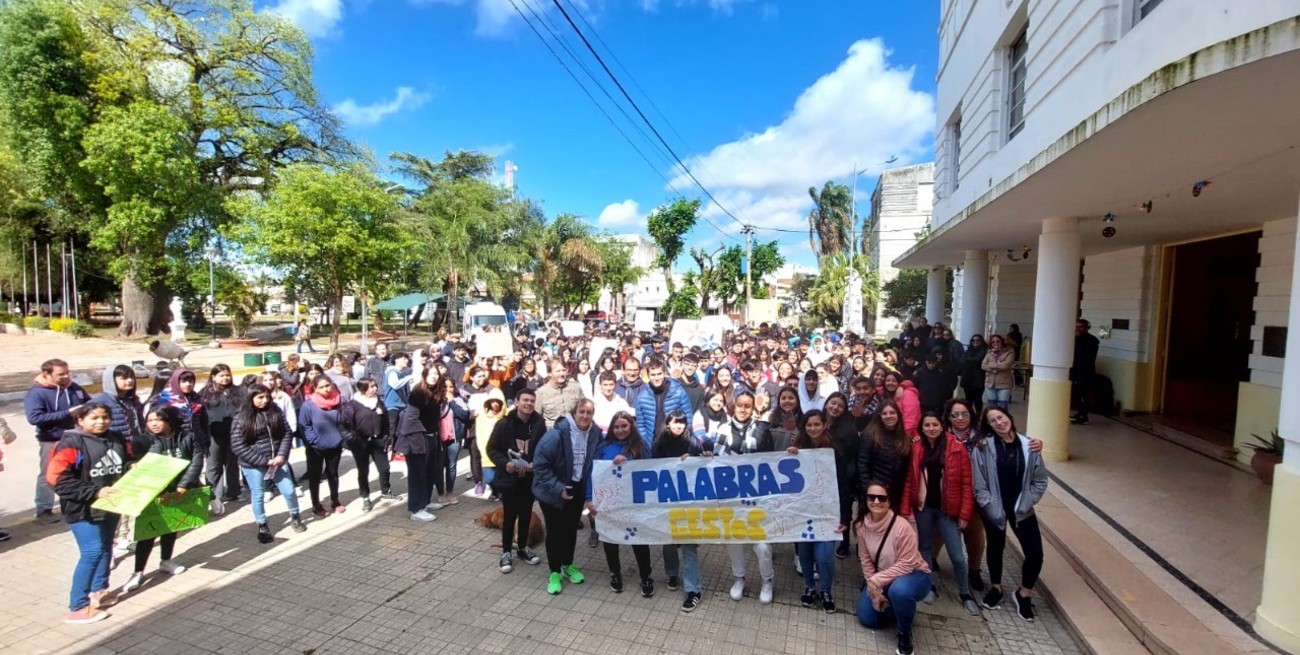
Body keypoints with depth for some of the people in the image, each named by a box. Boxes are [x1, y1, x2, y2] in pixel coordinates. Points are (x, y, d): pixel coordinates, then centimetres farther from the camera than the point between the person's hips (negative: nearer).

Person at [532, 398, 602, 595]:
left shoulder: (595, 433, -12)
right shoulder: (557, 434, -27)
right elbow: (540, 463, -23)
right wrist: (557, 488, -25)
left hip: (577, 489, 5)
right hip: (553, 490, -4)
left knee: (571, 528, 19)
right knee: (554, 531, 7)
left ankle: (568, 566, 40)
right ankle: (554, 572, 26)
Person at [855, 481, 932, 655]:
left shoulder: (902, 526, -30)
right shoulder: (862, 526, -13)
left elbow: (906, 564, -26)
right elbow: (865, 560, -4)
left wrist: (877, 580, -26)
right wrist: (874, 588, -11)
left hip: (914, 574, -6)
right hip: (882, 578, 6)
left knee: (899, 590, -39)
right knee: (867, 618, 0)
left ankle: (905, 634, -9)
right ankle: (900, 607, 27)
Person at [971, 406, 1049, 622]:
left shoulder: (1028, 445, -8)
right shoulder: (982, 447, -14)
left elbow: (1040, 480, -1)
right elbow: (979, 485, -12)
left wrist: (1026, 503, -7)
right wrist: (991, 507, -15)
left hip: (1022, 508, 1)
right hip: (994, 509, -1)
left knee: (1035, 554, -2)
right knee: (996, 548, 17)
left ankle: (1024, 594, 25)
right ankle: (995, 588, 41)